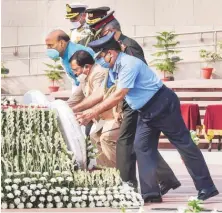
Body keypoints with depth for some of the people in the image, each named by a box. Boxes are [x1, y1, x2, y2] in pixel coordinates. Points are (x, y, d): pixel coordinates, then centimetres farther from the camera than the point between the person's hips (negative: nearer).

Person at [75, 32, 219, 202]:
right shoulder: (114, 68, 5)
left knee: (184, 143, -2)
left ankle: (206, 188, 4)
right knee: (142, 147, 1)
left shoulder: (128, 64, -25)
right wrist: (80, 108, 4)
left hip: (163, 105, -10)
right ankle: (150, 193, 0)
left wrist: (93, 113, -27)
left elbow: (118, 96, -29)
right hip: (146, 111, 10)